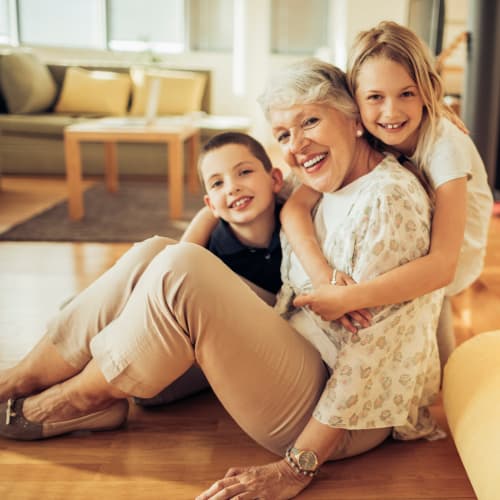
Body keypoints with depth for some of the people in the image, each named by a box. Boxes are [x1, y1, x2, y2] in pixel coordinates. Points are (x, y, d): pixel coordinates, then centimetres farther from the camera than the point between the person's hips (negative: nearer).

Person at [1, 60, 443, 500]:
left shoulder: (389, 199, -18)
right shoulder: (337, 191, 10)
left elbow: (373, 347, -21)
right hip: (300, 360, 9)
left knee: (180, 269, -25)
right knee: (152, 254, 3)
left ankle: (85, 395, -2)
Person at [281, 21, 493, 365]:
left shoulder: (445, 146, -33)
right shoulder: (357, 139, -20)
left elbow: (442, 266, -43)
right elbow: (296, 205, -28)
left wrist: (346, 298, -49)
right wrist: (322, 273, -46)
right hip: (393, 256, 4)